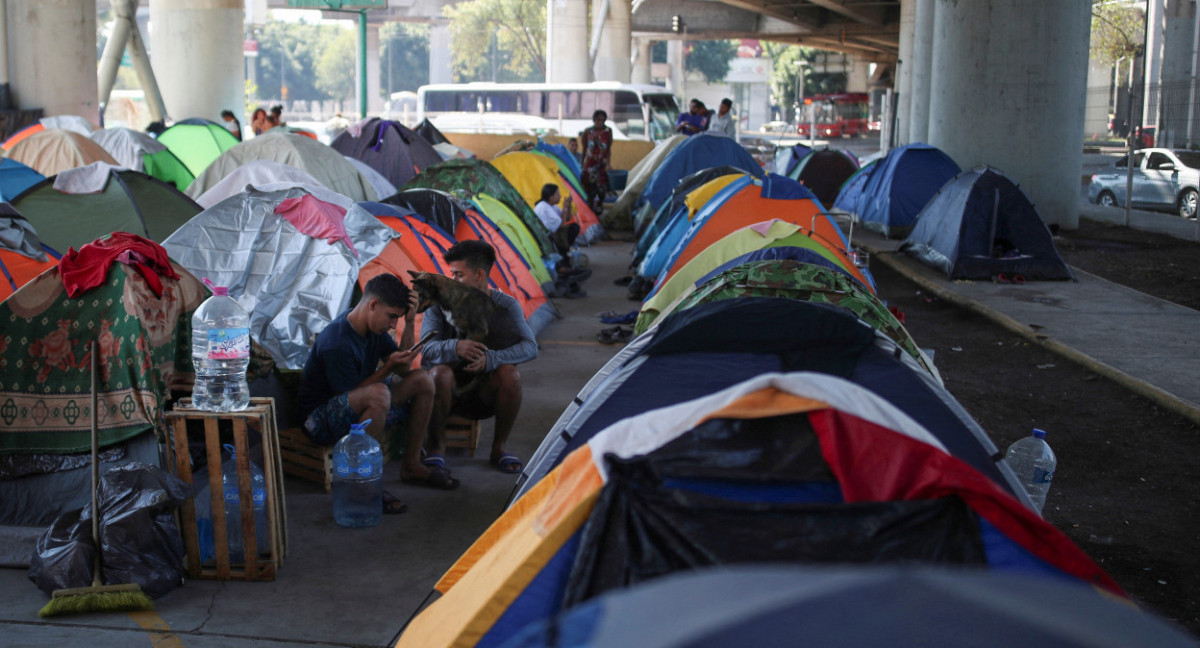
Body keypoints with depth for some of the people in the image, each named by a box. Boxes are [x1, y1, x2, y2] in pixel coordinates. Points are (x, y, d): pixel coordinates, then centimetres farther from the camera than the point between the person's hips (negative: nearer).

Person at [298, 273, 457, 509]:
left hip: (360, 407, 10)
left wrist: (409, 323, -4)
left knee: (422, 380, 2)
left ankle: (412, 465, 8)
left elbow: (403, 370, 7)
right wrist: (388, 366, -25)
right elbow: (350, 395, -22)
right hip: (321, 421, -10)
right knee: (378, 393, -39)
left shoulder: (374, 328, 1)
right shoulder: (336, 343, -28)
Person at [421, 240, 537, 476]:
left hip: (483, 395, 1)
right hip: (449, 391, -1)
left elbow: (530, 348, -18)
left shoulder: (505, 305, -4)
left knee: (509, 374, -30)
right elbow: (427, 349, -18)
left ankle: (498, 448, -10)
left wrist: (490, 359, -36)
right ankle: (437, 446, -13)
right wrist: (454, 348, -42)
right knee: (440, 372, -34)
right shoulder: (440, 302, -6)